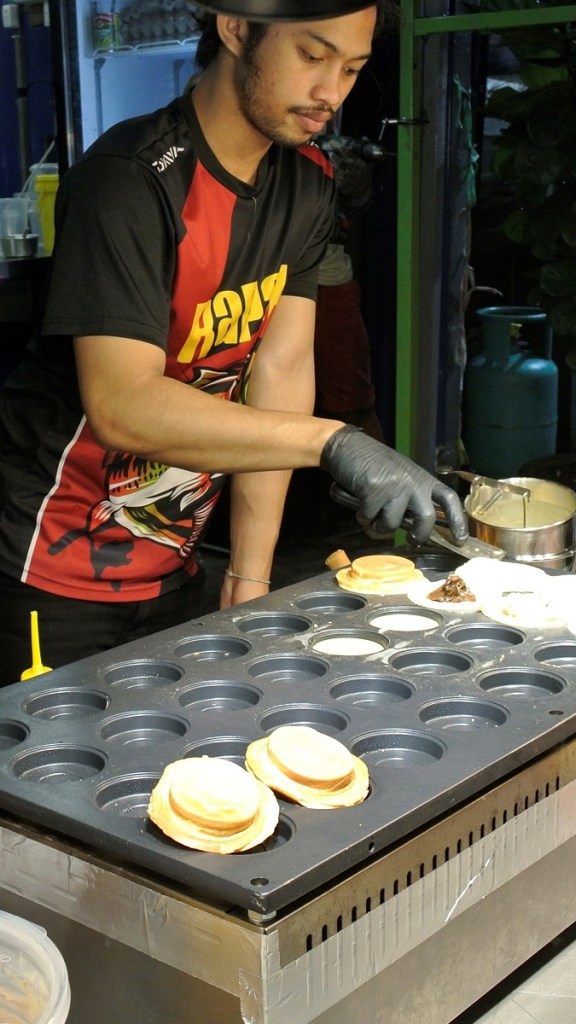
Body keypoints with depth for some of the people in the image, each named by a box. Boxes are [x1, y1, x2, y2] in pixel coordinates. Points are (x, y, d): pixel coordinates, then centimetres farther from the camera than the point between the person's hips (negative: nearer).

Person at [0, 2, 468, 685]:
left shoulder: (307, 185, 2)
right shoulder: (133, 180, -22)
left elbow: (281, 367, -6)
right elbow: (120, 407, -31)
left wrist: (249, 579, -9)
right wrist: (333, 442, -37)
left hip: (171, 563, 7)